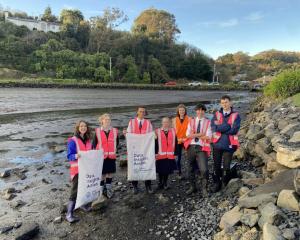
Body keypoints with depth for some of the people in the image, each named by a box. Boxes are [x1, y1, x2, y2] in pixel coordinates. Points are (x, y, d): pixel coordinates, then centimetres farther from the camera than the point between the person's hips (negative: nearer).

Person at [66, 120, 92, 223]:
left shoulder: (88, 140, 8)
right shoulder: (73, 140, -11)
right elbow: (69, 156, -15)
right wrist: (76, 156, -34)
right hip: (77, 169, -6)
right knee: (75, 190, -6)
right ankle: (69, 214, 3)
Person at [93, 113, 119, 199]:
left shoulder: (114, 131, 2)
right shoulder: (97, 131, -5)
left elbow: (117, 142, 16)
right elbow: (94, 143, 0)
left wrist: (114, 150, 8)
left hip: (111, 156, 3)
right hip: (101, 156, -3)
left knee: (110, 173, 11)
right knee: (102, 174, 2)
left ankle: (109, 189, 28)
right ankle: (102, 190, 19)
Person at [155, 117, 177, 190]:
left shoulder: (173, 131, 6)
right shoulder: (157, 131, -1)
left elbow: (175, 143, 7)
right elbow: (155, 143, -1)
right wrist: (155, 153, -6)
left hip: (170, 155, 2)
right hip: (160, 155, -2)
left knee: (168, 170, 11)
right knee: (160, 170, 8)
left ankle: (165, 183, 26)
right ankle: (160, 183, 24)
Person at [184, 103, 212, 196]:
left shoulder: (208, 122, 2)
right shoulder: (191, 121, 9)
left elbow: (208, 137, -9)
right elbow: (188, 135, -2)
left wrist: (194, 134, -6)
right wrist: (201, 134, -11)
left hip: (202, 148, -3)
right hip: (191, 147, 3)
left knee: (204, 169, -14)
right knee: (191, 169, 13)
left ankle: (204, 188, 8)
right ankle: (193, 187, 32)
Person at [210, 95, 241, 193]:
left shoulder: (236, 115, -1)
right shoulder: (217, 114, 6)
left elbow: (234, 130, -15)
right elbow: (213, 127, -8)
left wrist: (219, 127, -11)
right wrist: (227, 127, -18)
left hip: (229, 145, -2)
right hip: (217, 144, 2)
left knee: (226, 166, 6)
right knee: (216, 165, 10)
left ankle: (226, 184, 27)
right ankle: (216, 184, 26)